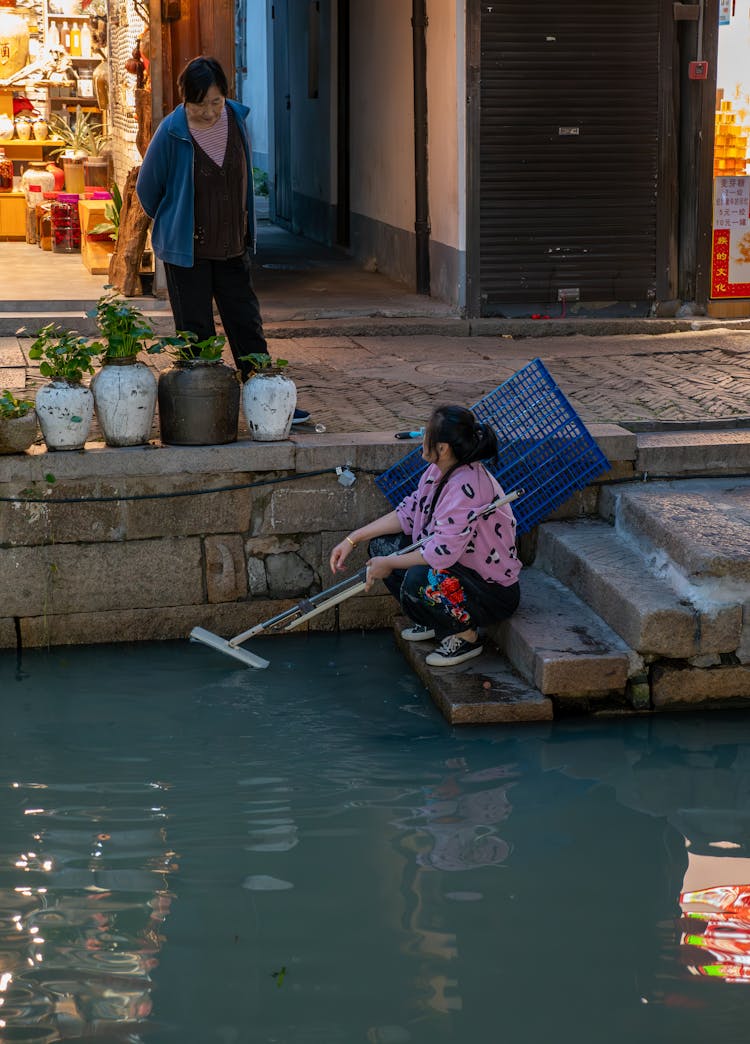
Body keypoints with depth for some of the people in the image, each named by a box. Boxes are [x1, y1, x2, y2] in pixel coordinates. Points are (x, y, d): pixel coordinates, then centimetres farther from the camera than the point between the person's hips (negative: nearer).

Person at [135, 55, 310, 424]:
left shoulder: (237, 118, -1)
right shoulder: (172, 132, -15)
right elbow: (147, 188, -1)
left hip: (232, 247, 4)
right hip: (187, 251, -4)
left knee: (248, 325, 8)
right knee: (196, 333, 2)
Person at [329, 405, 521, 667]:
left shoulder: (466, 486, -30)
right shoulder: (438, 471, -1)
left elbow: (443, 552, -33)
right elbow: (407, 513, 11)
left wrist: (389, 564, -19)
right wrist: (352, 539, 5)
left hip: (494, 592, -10)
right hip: (460, 567, 10)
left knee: (418, 580, -35)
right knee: (382, 544, 6)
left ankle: (466, 636, -7)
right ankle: (433, 622, 17)